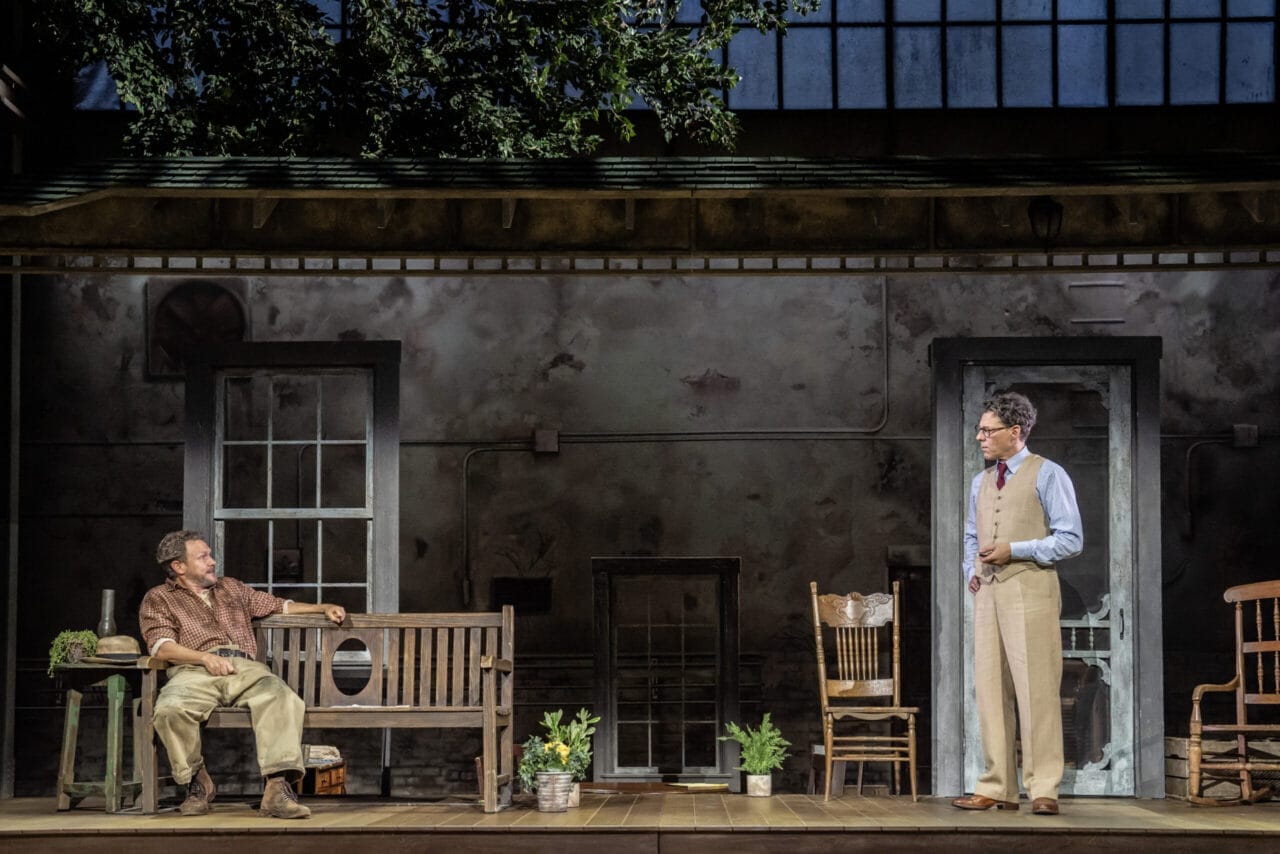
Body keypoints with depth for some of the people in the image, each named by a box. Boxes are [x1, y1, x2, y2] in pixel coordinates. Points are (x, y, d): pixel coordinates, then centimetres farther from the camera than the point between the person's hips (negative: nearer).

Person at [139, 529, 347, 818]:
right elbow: (161, 646, 2)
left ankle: (278, 789, -41)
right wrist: (206, 657, -13)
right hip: (194, 672, -3)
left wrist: (324, 608, 28)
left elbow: (279, 605, 40)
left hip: (245, 667, 3)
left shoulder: (231, 588, 34)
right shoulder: (158, 598, 18)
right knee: (170, 709, -37)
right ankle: (197, 782, -14)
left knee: (283, 699, -32)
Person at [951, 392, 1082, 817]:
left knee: (1035, 688, -8)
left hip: (1029, 591, -7)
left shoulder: (1047, 475, -2)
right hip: (987, 593, 7)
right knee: (990, 689, 5)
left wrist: (1014, 550, -14)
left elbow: (1071, 539, -7)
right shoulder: (981, 482, 19)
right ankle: (997, 788, 10)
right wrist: (972, 571, 11)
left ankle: (1043, 790, -5)